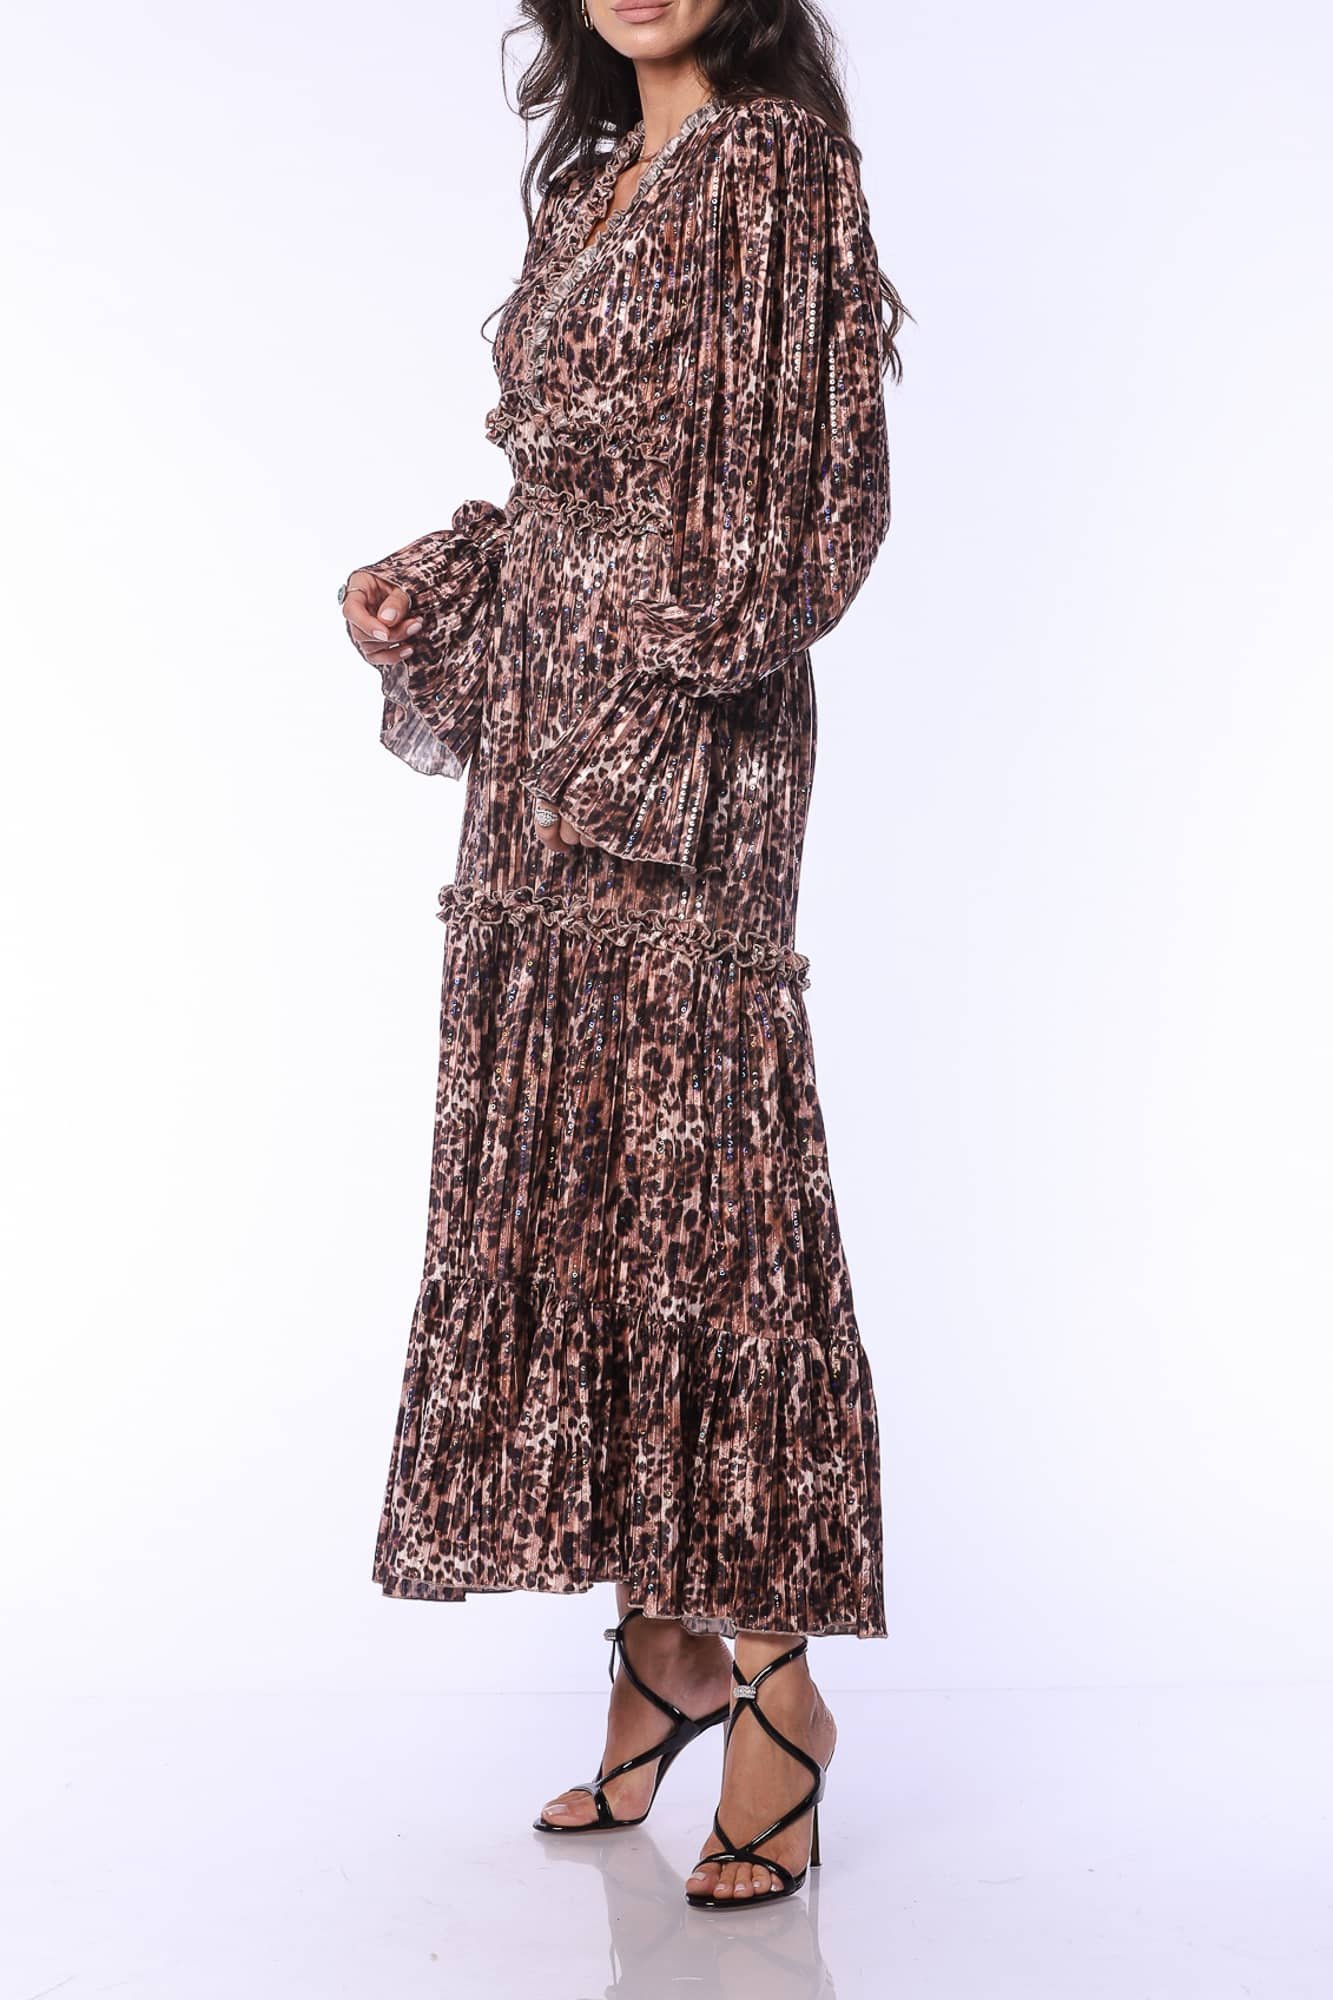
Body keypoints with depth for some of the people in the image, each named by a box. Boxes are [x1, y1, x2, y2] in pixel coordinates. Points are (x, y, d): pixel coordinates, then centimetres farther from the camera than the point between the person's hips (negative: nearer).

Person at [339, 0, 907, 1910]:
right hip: (551, 744, 8)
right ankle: (662, 1643, 17)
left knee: (685, 1157, -7)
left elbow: (809, 481, -11)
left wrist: (673, 675, -19)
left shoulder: (776, 156, -3)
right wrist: (431, 590, 10)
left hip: (676, 744, -8)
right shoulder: (597, 176, 21)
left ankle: (773, 1670, 4)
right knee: (566, 1162, 7)